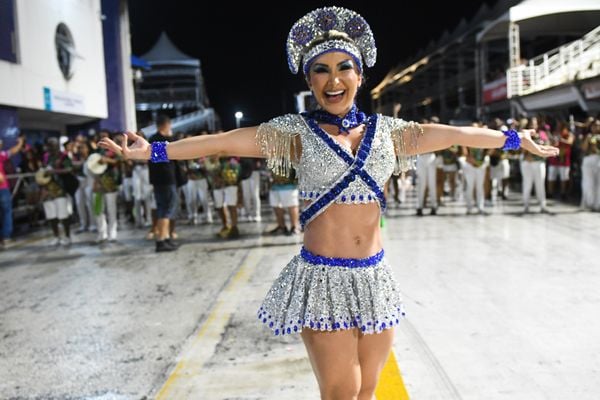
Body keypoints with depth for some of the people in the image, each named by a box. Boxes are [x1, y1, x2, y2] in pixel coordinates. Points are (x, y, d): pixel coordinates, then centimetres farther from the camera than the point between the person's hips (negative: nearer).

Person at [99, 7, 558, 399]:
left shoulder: (387, 130, 6)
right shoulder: (297, 131, -3)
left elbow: (455, 134, 12)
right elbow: (227, 141, -9)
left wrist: (517, 139, 20)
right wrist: (153, 151, -13)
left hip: (375, 275, 4)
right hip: (323, 277, -3)